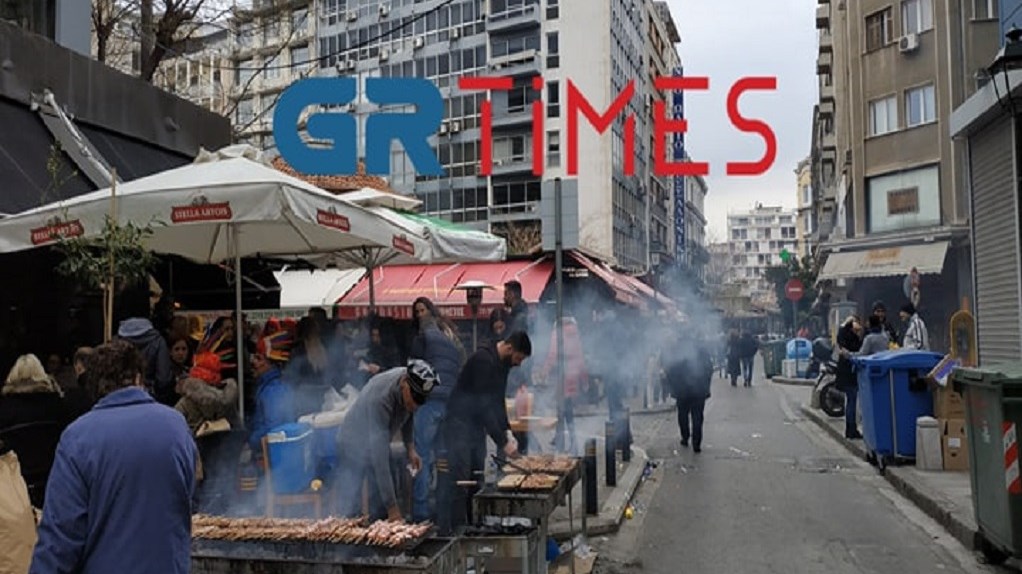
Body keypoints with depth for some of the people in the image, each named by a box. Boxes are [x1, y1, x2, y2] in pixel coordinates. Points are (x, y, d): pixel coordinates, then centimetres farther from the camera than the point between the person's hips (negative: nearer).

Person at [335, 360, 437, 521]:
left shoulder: (412, 384, -17)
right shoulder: (379, 397, -38)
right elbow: (379, 457, -40)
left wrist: (410, 448, -5)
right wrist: (392, 507, -40)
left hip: (378, 445, 6)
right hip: (353, 446, -6)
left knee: (381, 514, 5)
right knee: (352, 515, -8)